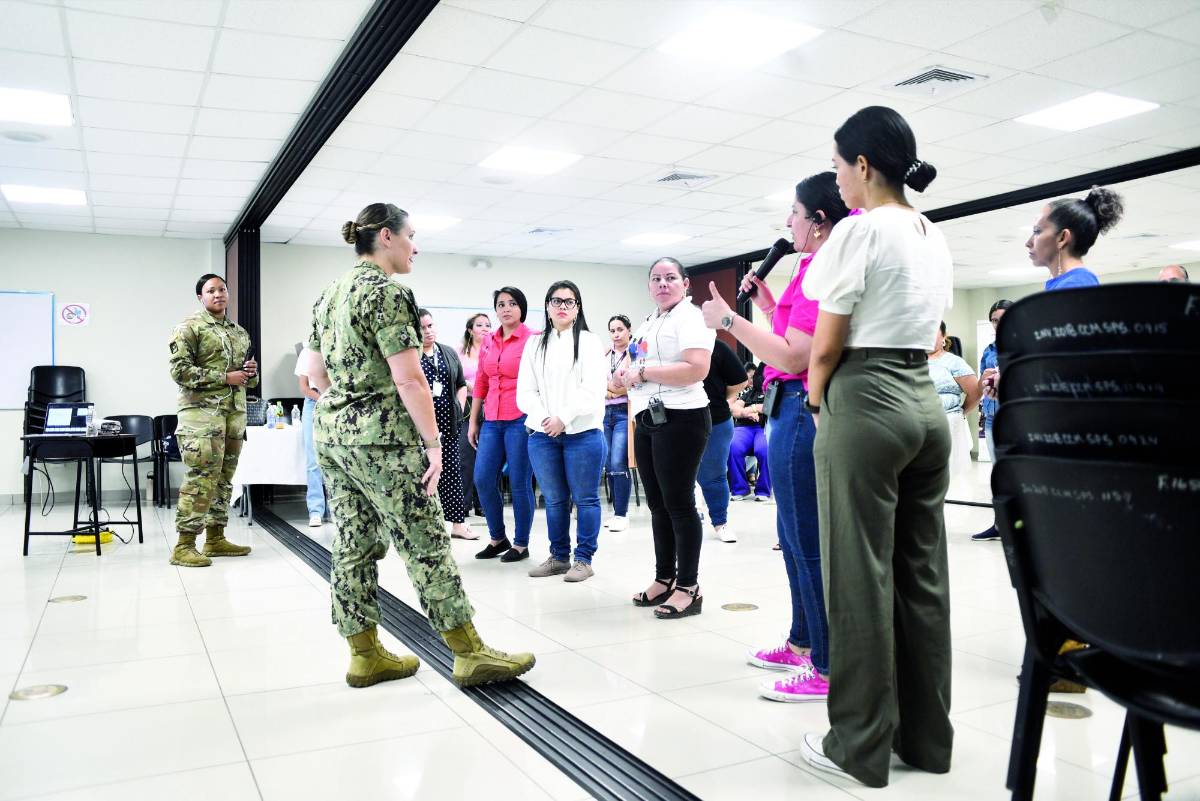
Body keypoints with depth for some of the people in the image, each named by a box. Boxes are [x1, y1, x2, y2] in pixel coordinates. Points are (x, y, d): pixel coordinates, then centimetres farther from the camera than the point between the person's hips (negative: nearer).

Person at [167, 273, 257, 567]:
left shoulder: (239, 332, 18)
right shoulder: (189, 327, -2)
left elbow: (250, 378, 25)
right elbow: (179, 370, -12)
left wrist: (251, 372, 1)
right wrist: (224, 378, -16)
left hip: (235, 411, 7)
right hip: (202, 411, -7)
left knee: (223, 477, 10)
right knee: (202, 478, -11)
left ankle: (215, 538, 19)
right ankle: (184, 546, -5)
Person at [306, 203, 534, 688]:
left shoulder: (329, 294, 14)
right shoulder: (387, 292, -13)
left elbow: (319, 375, 18)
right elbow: (408, 378, -19)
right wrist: (433, 441, -16)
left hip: (330, 431, 9)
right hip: (381, 436, -9)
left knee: (354, 546, 11)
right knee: (426, 545, -2)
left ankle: (365, 655, 20)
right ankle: (469, 654, 7)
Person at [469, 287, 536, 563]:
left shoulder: (533, 340, -4)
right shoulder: (488, 342, 13)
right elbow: (481, 384, 17)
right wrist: (473, 421, 17)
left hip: (521, 420, -6)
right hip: (492, 421, 6)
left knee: (519, 483, 0)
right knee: (483, 480, 4)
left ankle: (521, 544, 15)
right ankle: (498, 538, 22)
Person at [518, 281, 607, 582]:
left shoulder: (589, 342, 3)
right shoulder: (534, 345, 14)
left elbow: (592, 390, -7)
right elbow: (525, 391, 7)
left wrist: (564, 418, -16)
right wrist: (543, 419, -10)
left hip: (582, 432, -3)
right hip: (542, 435, 4)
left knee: (585, 499, 2)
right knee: (554, 500, 11)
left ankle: (584, 559, 10)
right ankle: (559, 557, 21)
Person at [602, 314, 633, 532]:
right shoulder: (604, 356, 16)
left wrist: (609, 389, -6)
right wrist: (614, 390, -6)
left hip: (624, 413, -6)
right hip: (604, 413, 6)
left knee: (618, 464, -12)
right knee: (609, 465, 7)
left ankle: (622, 514, -4)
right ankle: (618, 512, 15)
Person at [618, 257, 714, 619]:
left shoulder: (690, 318, -8)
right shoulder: (647, 323, 20)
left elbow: (696, 370, -22)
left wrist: (644, 372, -16)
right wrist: (627, 375, 7)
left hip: (679, 419, -9)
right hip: (647, 420, 9)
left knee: (678, 503, -4)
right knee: (658, 505, 13)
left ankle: (688, 588, 5)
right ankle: (664, 579, 23)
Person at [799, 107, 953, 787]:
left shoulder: (860, 228, -9)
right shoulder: (936, 237, 16)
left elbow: (827, 346, -9)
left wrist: (815, 394, 7)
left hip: (865, 402, -8)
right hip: (927, 403, 9)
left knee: (860, 575, -1)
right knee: (923, 573, 12)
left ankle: (862, 745, 11)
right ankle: (928, 736, 24)